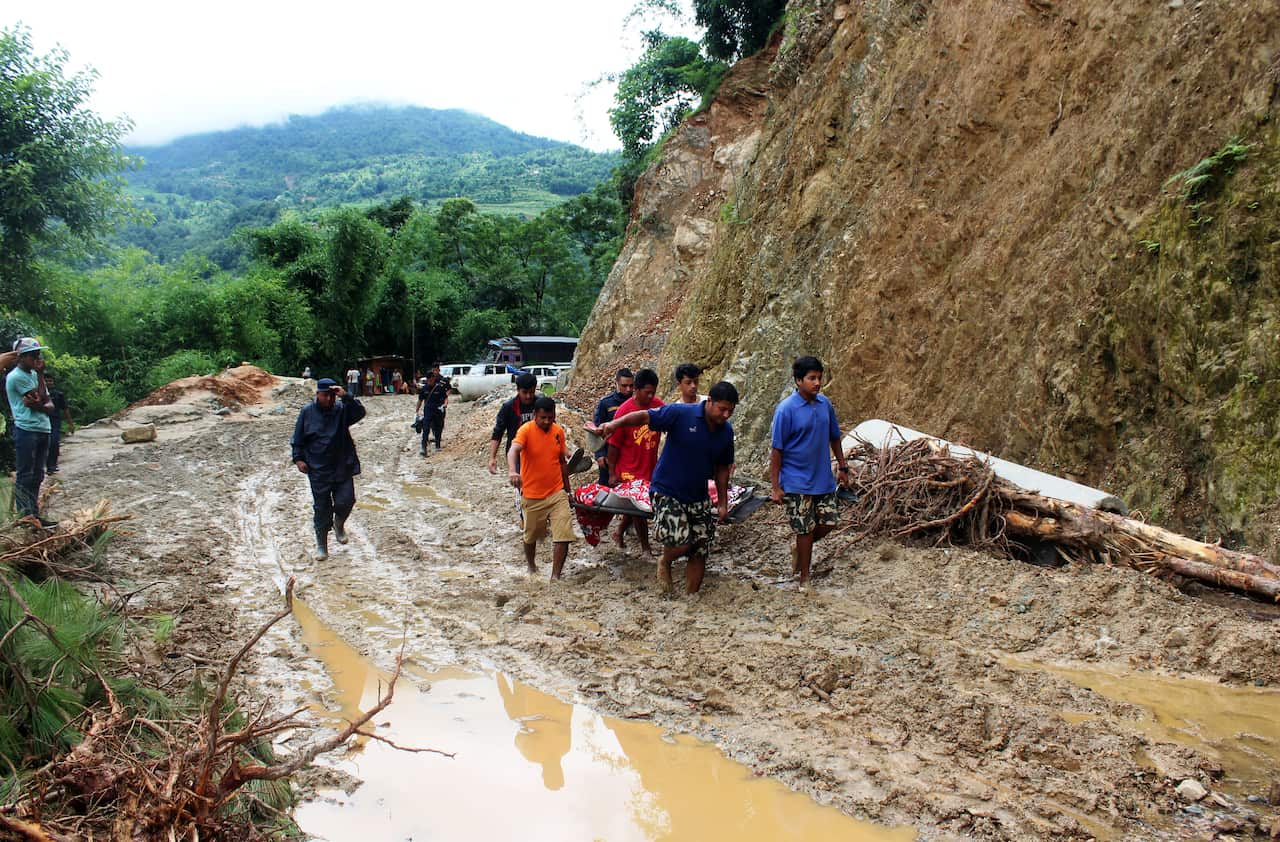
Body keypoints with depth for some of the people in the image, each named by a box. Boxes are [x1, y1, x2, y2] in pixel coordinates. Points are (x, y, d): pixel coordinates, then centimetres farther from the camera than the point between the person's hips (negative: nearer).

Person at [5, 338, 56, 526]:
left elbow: (50, 405, 11)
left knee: (37, 476, 10)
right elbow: (41, 398, -13)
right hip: (26, 431, -8)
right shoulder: (16, 377, -9)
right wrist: (40, 374, -6)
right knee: (25, 476, -5)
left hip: (43, 430, 8)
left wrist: (38, 406, -11)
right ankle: (25, 517, -3)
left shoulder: (34, 374, 16)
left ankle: (34, 516, 15)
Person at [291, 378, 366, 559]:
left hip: (343, 468, 1)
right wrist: (298, 458, -2)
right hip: (318, 471, -1)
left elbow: (360, 413, -18)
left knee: (346, 501, -5)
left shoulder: (342, 409, 0)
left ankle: (339, 524, 29)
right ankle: (321, 544, 18)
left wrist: (346, 397, -27)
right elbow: (298, 440, 6)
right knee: (322, 508, 3)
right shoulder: (307, 412, 0)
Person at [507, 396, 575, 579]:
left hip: (557, 493, 3)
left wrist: (567, 490, 18)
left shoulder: (559, 431, 2)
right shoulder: (526, 430, -14)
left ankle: (555, 576, -2)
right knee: (531, 536, 15)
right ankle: (531, 566, 43)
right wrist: (512, 470, -54)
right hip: (532, 495, -3)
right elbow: (513, 450, -33)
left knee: (564, 535, -10)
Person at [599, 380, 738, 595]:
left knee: (699, 553, 4)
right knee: (681, 543, -21)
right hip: (667, 492, -6)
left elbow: (722, 468, 14)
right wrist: (615, 424, -35)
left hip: (698, 498, 6)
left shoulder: (726, 431, 2)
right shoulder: (681, 414, -16)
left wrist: (723, 502, 14)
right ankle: (665, 562, 14)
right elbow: (644, 416, -18)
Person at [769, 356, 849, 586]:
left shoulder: (825, 403, 2)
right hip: (797, 483, -6)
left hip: (823, 478, 6)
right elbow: (776, 449, -13)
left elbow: (834, 437, 16)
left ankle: (800, 550, 35)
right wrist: (776, 487, -13)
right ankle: (804, 578, 18)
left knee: (829, 522, 9)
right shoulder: (786, 409, -16)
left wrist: (842, 467, 16)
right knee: (806, 529, 2)